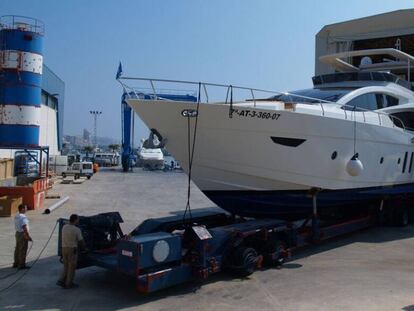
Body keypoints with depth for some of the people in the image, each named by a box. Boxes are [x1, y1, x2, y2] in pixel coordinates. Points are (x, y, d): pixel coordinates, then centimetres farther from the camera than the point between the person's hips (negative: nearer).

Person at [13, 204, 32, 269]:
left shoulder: (16, 216, 8)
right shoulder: (23, 217, -22)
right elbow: (25, 228, -25)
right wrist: (28, 236, -20)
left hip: (18, 233, 10)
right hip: (23, 234, -10)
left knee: (17, 249, 17)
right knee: (23, 250, -2)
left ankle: (16, 263, 27)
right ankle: (21, 265, 4)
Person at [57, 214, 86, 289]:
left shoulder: (64, 227, 4)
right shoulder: (77, 230, -14)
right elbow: (81, 241, -6)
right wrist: (84, 248, 15)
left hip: (64, 248, 6)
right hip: (72, 249, -6)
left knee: (66, 266, 19)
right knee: (72, 267, 6)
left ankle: (61, 281, 13)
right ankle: (69, 284, 12)